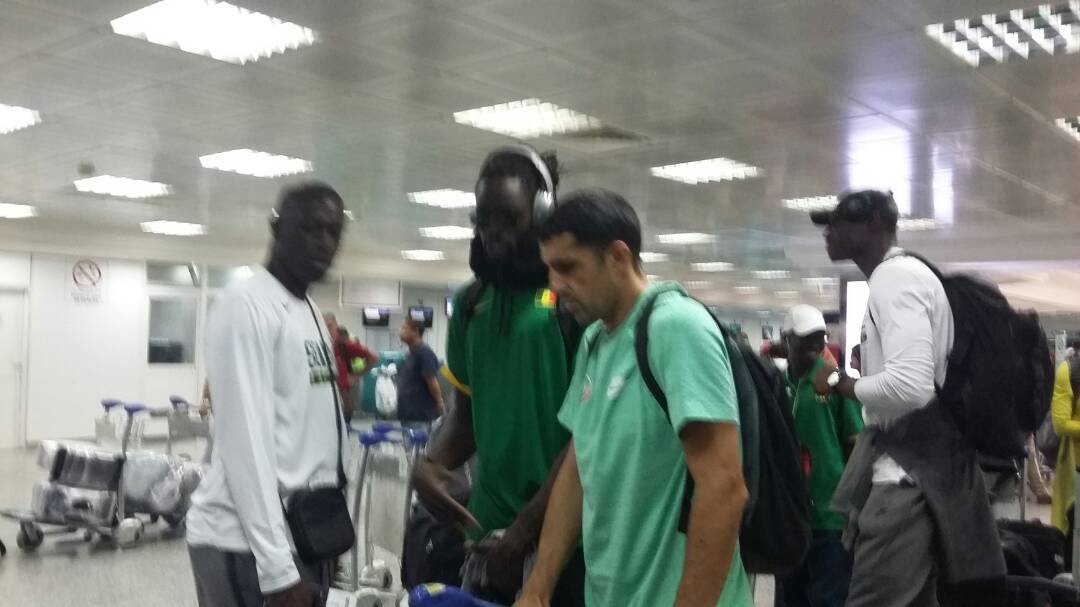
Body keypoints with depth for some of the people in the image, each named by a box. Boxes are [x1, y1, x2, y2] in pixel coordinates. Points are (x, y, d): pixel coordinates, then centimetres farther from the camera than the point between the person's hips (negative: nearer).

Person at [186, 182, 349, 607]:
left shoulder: (312, 313, 14)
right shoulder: (246, 304, -13)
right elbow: (245, 442, -20)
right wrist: (277, 569, -22)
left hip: (305, 536, 8)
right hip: (246, 543, -8)